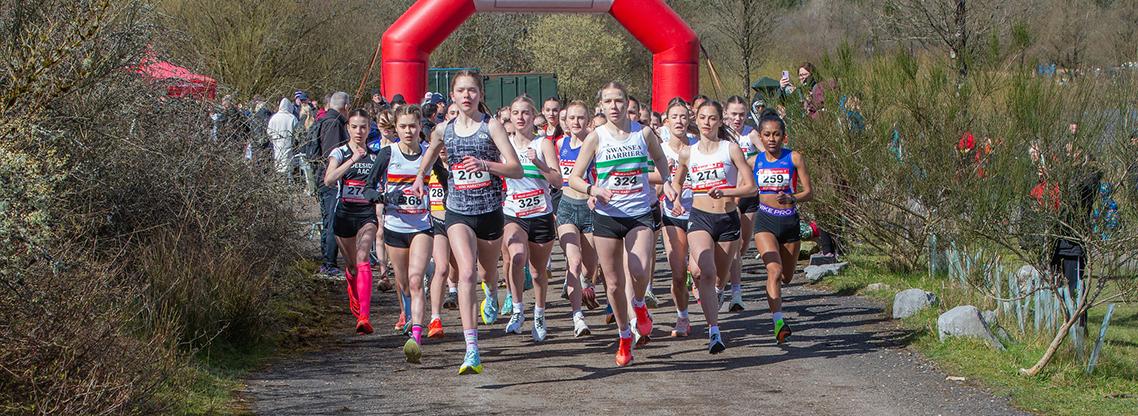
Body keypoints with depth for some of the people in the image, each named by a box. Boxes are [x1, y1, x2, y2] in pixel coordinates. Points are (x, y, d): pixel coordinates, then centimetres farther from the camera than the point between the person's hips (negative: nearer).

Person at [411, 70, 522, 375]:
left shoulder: (491, 126, -6)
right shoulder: (444, 130, 3)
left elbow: (516, 169, -13)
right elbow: (431, 152, 28)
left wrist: (485, 164, -28)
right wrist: (420, 177, 18)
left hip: (490, 212, 0)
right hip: (458, 212, 0)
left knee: (487, 272, 20)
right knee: (467, 272, -21)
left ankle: (492, 294, 63)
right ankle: (472, 352, -29)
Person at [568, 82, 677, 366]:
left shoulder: (643, 133, 2)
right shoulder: (596, 137, -2)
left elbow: (659, 158, 24)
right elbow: (574, 178, 0)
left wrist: (666, 182, 6)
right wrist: (593, 189, -20)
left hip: (640, 214, 0)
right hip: (607, 217, 0)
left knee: (639, 272, -23)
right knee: (613, 283, 3)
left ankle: (639, 305, 11)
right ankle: (625, 338, 22)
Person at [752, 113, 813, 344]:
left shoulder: (794, 158, -4)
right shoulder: (755, 161, 1)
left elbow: (809, 192, -5)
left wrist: (791, 199, -22)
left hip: (790, 220, 1)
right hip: (766, 221, -1)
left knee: (786, 277, 14)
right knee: (774, 271, -22)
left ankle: (773, 299, 49)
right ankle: (778, 321, -28)